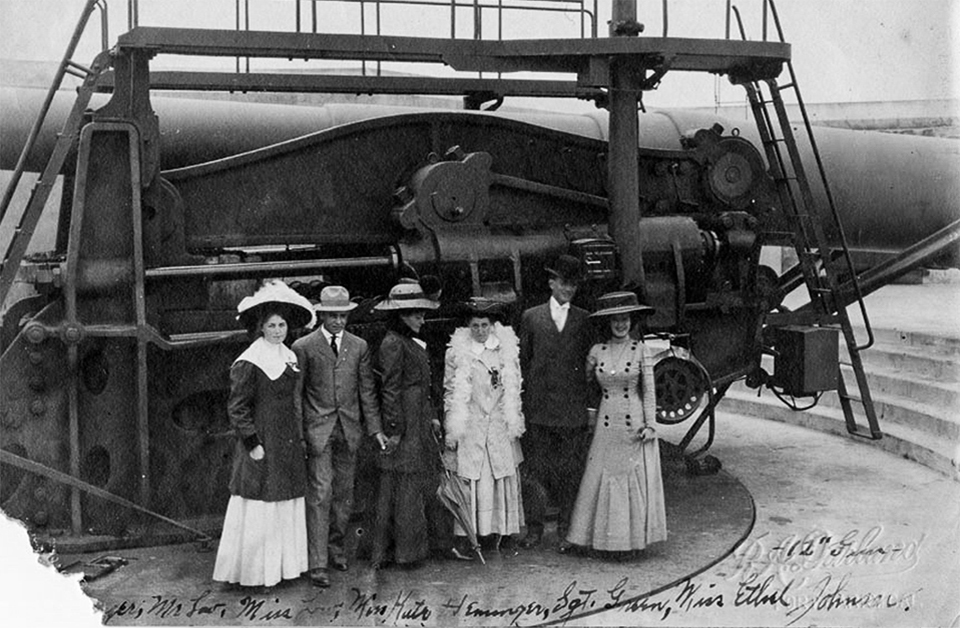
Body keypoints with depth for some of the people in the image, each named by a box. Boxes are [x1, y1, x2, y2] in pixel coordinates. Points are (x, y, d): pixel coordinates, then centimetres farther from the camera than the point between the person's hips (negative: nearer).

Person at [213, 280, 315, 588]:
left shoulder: (289, 357, 11)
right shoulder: (249, 363, -13)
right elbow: (237, 408, -13)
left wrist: (298, 438, 16)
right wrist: (253, 444, -15)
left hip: (287, 443, 8)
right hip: (262, 444, -8)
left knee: (287, 503, 10)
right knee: (259, 507, -2)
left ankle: (282, 564, 20)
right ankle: (253, 571, 8)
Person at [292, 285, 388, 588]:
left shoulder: (359, 346, 8)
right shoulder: (303, 347, -2)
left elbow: (367, 390, 9)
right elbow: (295, 393, -1)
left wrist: (375, 428, 3)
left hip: (349, 428, 4)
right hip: (317, 430, -4)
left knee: (344, 493, 10)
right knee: (320, 494, -8)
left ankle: (336, 547, 28)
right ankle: (318, 563, -6)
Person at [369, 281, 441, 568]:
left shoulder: (412, 342, 15)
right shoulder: (393, 344, -15)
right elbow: (390, 390, -17)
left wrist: (432, 416, 17)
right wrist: (394, 431, -17)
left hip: (419, 423, 10)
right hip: (405, 426, -10)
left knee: (412, 486, 12)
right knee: (405, 487, -1)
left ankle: (387, 549, 19)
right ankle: (407, 551, 8)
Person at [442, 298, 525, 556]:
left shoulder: (507, 347, 5)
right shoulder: (457, 350, -1)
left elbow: (514, 389, 11)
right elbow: (451, 392, 2)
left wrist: (515, 423, 8)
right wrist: (451, 431, 0)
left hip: (500, 426, 2)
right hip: (469, 425, -2)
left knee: (505, 476, 5)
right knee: (468, 477, -4)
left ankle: (504, 531, 15)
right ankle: (463, 537, 0)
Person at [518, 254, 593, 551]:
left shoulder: (584, 319, 8)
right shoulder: (531, 317, 7)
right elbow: (522, 361, 8)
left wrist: (590, 402, 1)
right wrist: (522, 400, 3)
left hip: (573, 409, 0)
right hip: (538, 409, 0)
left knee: (570, 472, 4)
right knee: (536, 469, 4)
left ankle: (567, 531, 14)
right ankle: (534, 529, 14)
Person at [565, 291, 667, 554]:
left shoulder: (641, 350, -3)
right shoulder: (597, 351, 2)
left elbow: (649, 391, -2)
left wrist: (650, 424, -7)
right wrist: (587, 413, 12)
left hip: (634, 426, -2)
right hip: (606, 425, 2)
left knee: (635, 481, 3)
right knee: (603, 479, 3)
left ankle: (634, 537, 13)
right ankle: (604, 537, 12)